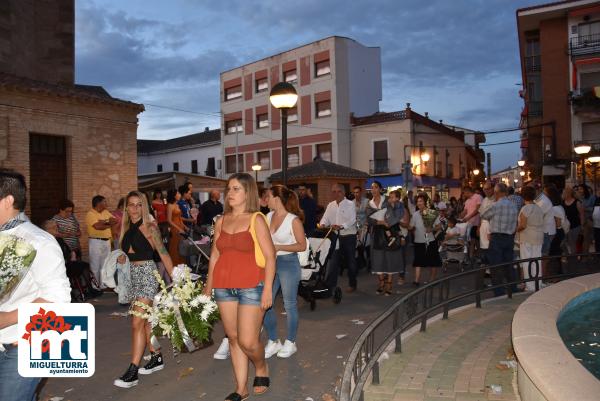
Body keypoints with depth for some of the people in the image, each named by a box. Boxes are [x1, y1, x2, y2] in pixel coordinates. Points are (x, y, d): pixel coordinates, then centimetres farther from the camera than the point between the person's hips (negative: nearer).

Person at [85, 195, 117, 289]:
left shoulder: (106, 212, 14)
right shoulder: (90, 214, -9)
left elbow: (115, 220, 5)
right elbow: (98, 226, -22)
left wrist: (105, 221, -11)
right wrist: (109, 224, -7)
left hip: (106, 241, 7)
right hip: (95, 242, -7)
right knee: (95, 266, -2)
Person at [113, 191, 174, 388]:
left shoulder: (150, 227, -10)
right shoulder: (126, 228, 9)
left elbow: (163, 254, -11)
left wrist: (175, 278, -15)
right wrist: (122, 258, 0)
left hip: (148, 274, -7)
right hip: (134, 275, 7)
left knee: (137, 322, -10)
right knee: (145, 320, 15)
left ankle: (132, 371, -5)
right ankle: (156, 357, 29)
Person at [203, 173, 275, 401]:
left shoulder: (256, 220, -4)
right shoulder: (221, 222, 10)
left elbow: (270, 256, -8)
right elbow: (215, 256, 14)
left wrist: (268, 290, -14)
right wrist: (207, 289, 13)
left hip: (251, 287, -5)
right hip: (224, 287, 5)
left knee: (248, 341, -6)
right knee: (233, 339, 11)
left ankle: (261, 368, 27)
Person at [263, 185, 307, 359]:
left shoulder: (294, 220, -12)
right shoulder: (269, 216, 4)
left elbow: (302, 245, -11)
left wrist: (279, 247, -18)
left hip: (288, 263, -6)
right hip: (270, 263, 6)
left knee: (290, 305, 6)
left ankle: (290, 343, 23)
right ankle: (273, 341, 22)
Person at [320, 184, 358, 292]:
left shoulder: (350, 204, -6)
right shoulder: (330, 205, 9)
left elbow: (352, 220, -17)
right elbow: (325, 218, 3)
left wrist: (340, 226, -33)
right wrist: (323, 225, -20)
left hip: (349, 236, -3)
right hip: (335, 236, 4)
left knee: (350, 261, 9)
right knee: (334, 261, 2)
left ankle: (352, 284, 24)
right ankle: (329, 285, 4)